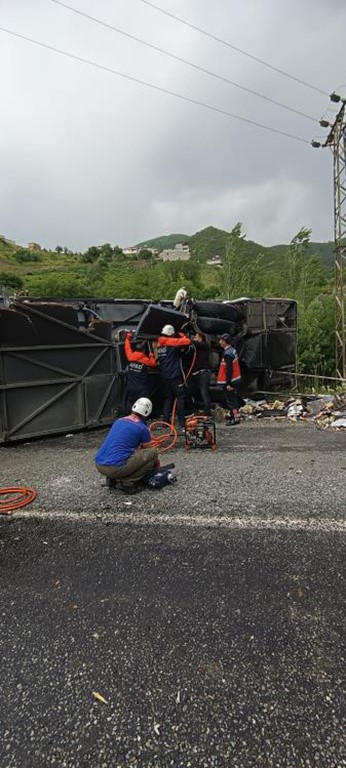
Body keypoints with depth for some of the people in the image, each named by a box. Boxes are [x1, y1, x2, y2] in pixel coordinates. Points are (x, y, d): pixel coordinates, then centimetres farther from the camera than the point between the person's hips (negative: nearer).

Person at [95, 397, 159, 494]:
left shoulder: (118, 421, 19)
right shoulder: (142, 428, 1)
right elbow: (147, 450, 20)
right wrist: (156, 462, 41)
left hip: (99, 466, 8)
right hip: (115, 467, -7)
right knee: (154, 452, 2)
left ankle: (112, 478, 16)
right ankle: (127, 482, -4)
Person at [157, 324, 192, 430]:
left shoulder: (160, 344, 11)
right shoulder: (172, 342, -8)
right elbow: (187, 341, -12)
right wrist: (182, 335, 9)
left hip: (164, 376, 7)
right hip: (175, 376, -7)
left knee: (168, 398, 16)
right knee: (180, 398, -3)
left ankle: (165, 421, 17)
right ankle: (182, 423, -6)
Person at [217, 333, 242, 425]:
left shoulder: (227, 354, -21)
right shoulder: (232, 350, 10)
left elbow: (229, 369, -24)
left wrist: (228, 383, -22)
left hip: (231, 381, -10)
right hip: (236, 379, 10)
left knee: (230, 399, -5)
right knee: (233, 398, 18)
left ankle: (236, 417, -4)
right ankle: (232, 416, 28)